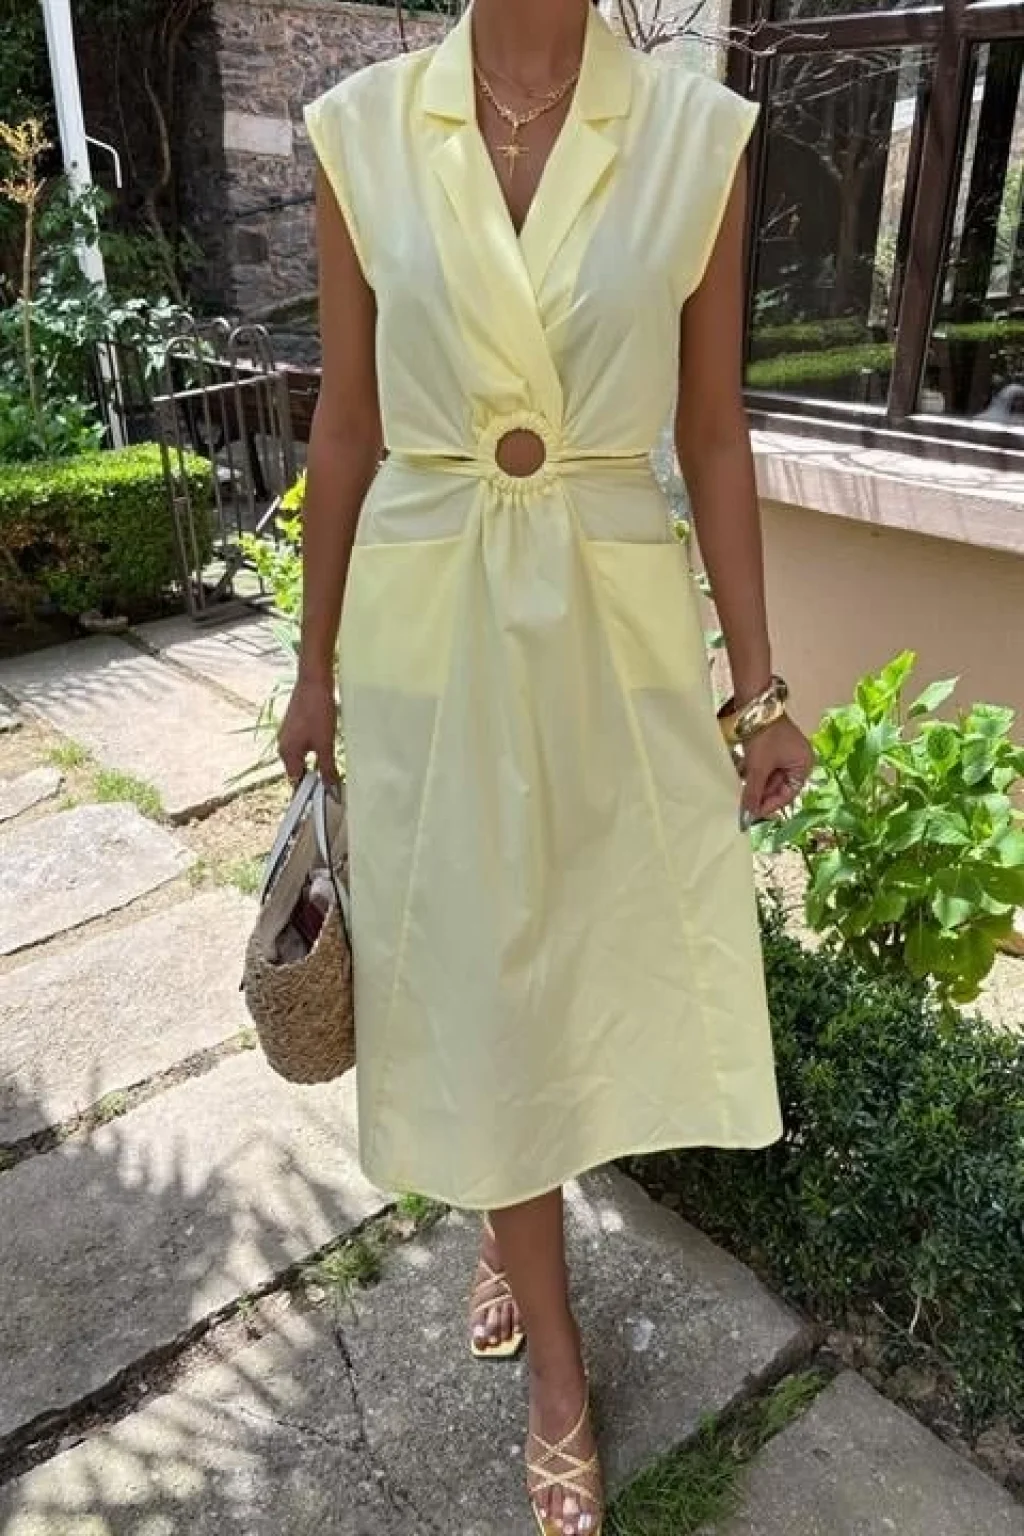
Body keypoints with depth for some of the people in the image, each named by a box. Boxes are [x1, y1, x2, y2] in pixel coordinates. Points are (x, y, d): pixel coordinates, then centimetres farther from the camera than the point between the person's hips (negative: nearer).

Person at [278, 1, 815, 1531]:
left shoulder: (699, 133, -1)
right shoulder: (364, 130, 0)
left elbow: (714, 435, 2)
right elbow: (346, 428, 4)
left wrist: (761, 684, 1)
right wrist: (317, 666, 8)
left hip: (617, 623, 1)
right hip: (426, 626, 0)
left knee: (609, 953, 13)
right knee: (477, 980, 10)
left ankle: (507, 1208, 50)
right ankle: (557, 1355, 36)